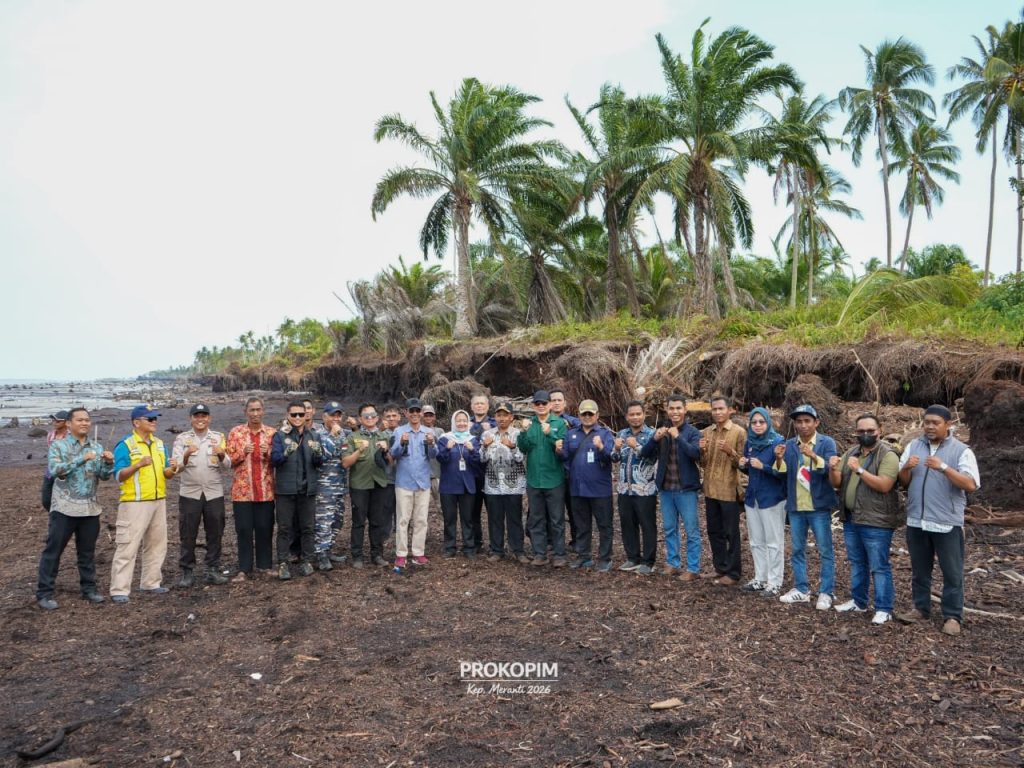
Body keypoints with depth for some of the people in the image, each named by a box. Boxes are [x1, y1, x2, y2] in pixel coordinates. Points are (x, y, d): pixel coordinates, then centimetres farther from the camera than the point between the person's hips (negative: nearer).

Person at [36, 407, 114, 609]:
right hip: (65, 508, -4)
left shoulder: (96, 447, 8)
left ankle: (89, 588, 21)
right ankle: (44, 593, 10)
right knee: (53, 551, 2)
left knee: (87, 551, 12)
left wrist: (109, 463, -17)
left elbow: (104, 476, 4)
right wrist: (82, 459, -27)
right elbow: (54, 470, -19)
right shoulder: (58, 445, -3)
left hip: (90, 508, 4)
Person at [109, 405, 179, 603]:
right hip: (135, 503, -7)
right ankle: (119, 589, -1)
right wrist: (138, 464, -28)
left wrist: (172, 469, -9)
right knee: (127, 546, -6)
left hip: (158, 501, 7)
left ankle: (151, 582, 24)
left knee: (157, 544, 12)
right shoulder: (125, 445, -8)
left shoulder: (159, 444, 11)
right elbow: (119, 476, -14)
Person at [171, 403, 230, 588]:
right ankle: (187, 572, 14)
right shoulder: (182, 439, 4)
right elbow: (177, 466, -5)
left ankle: (213, 570, 17)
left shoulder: (219, 437, 7)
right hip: (189, 493, -1)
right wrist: (186, 455, -26)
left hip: (214, 493, 1)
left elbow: (227, 464, -1)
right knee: (187, 535, 3)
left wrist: (221, 454, -23)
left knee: (215, 534, 6)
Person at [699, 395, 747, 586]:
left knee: (731, 533, 2)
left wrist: (730, 451, -25)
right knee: (714, 532, 13)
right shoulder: (706, 432, 9)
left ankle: (733, 573, 11)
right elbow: (703, 463, 11)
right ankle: (720, 568, 26)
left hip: (729, 491, -5)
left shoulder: (739, 432, -7)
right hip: (710, 490, 6)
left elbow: (742, 462, -8)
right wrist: (702, 451, -9)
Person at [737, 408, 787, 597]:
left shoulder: (778, 442, -12)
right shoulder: (749, 443, 6)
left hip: (772, 498, -7)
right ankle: (760, 578, 25)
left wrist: (763, 466, -26)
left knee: (773, 542, 2)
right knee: (756, 541, 13)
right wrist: (743, 466, -4)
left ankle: (775, 582, 11)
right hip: (752, 497, 7)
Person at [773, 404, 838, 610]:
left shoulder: (827, 443, -4)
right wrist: (779, 459, -17)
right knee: (797, 550, 11)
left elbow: (830, 470, -17)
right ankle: (801, 589, 22)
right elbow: (780, 473, 3)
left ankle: (825, 593, 11)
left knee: (825, 551, 2)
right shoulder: (789, 445, 7)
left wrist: (814, 456, -34)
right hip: (795, 506, 4)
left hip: (819, 506, -4)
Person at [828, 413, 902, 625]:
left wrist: (859, 470, -27)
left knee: (879, 567, 0)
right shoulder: (850, 453, 10)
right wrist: (833, 469, -13)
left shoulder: (888, 455, -10)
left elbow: (884, 485, -22)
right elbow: (837, 483, 7)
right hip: (851, 519, 7)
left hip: (876, 522, -7)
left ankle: (883, 609, 10)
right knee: (857, 564, 17)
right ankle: (858, 601, 29)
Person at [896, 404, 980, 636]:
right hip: (916, 521, 4)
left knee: (952, 573, 5)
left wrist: (944, 467, -26)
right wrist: (906, 467, -14)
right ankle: (921, 608, 27)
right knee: (919, 570, 15)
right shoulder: (914, 446, 7)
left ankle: (952, 616, 15)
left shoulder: (961, 451, -4)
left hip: (947, 523, -4)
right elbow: (903, 481, 7)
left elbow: (971, 485, -15)